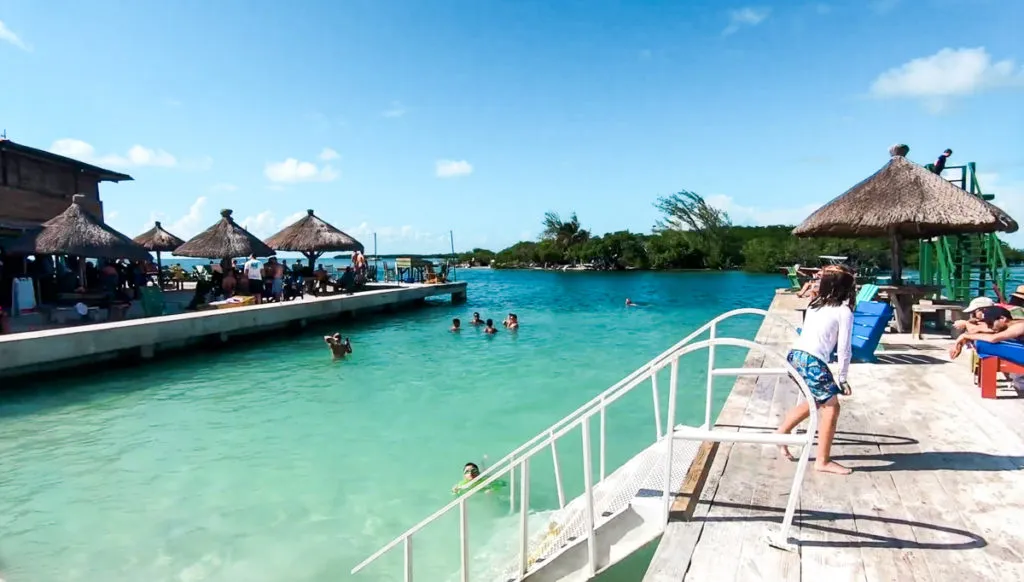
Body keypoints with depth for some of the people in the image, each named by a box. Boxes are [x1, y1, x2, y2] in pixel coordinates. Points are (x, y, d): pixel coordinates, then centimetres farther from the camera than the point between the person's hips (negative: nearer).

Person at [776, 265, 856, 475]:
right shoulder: (844, 311, -1)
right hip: (812, 362, -7)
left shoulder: (815, 304, 17)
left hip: (795, 356, 7)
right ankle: (823, 461, 12)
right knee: (831, 407, 7)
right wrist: (843, 378, 7)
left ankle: (782, 432, 33)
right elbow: (844, 349, -2)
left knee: (817, 402, 26)